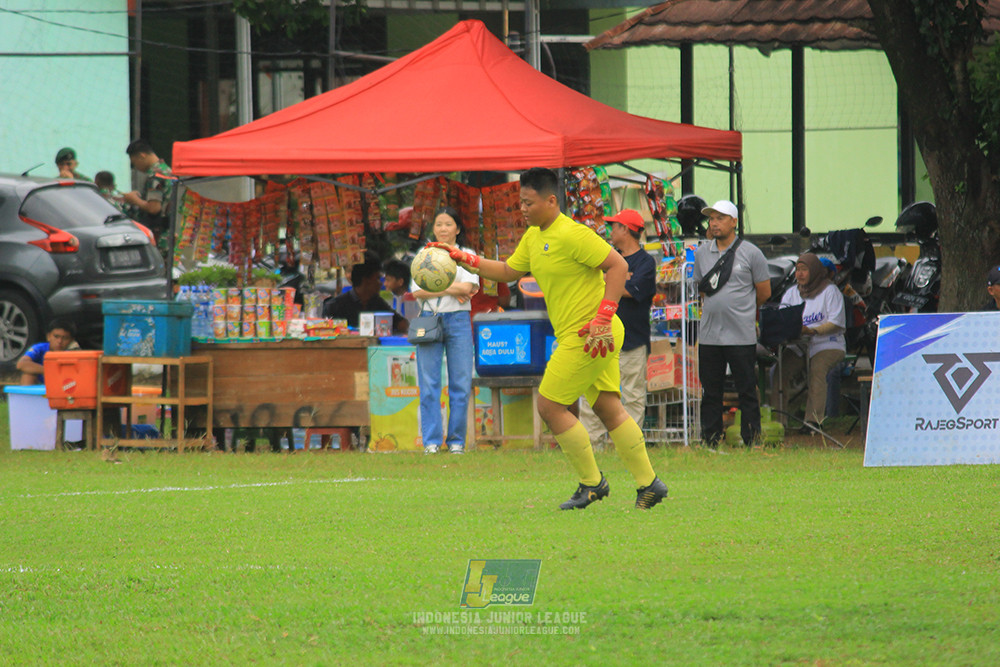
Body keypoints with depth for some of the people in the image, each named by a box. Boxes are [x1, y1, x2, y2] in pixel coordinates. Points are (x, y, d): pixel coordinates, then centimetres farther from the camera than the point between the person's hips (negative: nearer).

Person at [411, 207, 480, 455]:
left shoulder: (466, 256, 8)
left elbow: (468, 287, -7)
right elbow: (418, 291, -1)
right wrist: (452, 290, -8)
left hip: (458, 321, -1)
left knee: (461, 383, -2)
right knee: (429, 384, -4)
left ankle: (456, 440, 5)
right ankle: (431, 441, 0)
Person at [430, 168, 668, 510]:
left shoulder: (571, 234, -17)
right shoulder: (533, 237, 13)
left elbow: (618, 266, -19)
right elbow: (509, 271, 24)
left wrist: (603, 318, -24)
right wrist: (465, 259, 13)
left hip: (587, 335, -9)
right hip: (574, 335, 9)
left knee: (550, 405, -6)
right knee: (608, 408, 8)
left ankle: (592, 482, 3)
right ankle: (648, 483, 9)